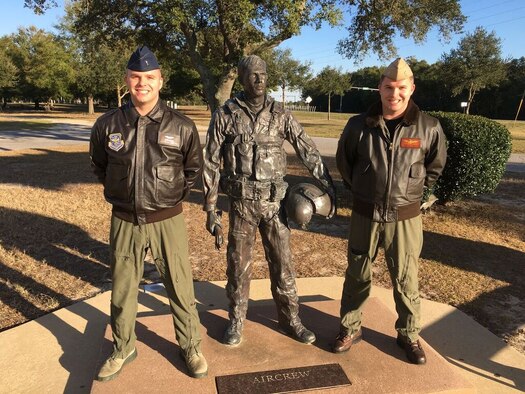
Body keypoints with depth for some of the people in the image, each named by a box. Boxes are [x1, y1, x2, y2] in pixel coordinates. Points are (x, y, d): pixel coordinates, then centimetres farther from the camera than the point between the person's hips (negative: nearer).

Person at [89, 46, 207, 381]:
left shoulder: (182, 126, -6)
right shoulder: (108, 124, -2)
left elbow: (194, 169, 9)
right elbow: (99, 166, 15)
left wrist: (174, 197, 7)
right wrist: (123, 192, 10)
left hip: (168, 221, -1)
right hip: (124, 221, 2)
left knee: (181, 289, 8)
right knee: (122, 290, 16)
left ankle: (191, 347, 32)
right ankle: (123, 349, 40)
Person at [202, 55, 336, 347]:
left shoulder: (281, 114, 2)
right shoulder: (225, 115, -1)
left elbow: (308, 151, 1)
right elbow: (211, 164, 0)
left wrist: (329, 187, -5)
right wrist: (210, 209, -2)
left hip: (275, 202, 1)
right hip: (241, 203, -1)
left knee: (283, 262, 9)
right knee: (239, 264, 10)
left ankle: (290, 319, 28)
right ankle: (237, 321, 30)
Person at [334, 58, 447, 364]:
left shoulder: (429, 127, -7)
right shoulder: (359, 125, -6)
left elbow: (436, 165, 11)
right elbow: (343, 161, 11)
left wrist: (414, 191, 9)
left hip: (405, 217, 0)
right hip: (365, 214, 1)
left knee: (406, 278, 10)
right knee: (357, 274, 13)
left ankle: (409, 335, 33)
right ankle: (350, 328, 32)